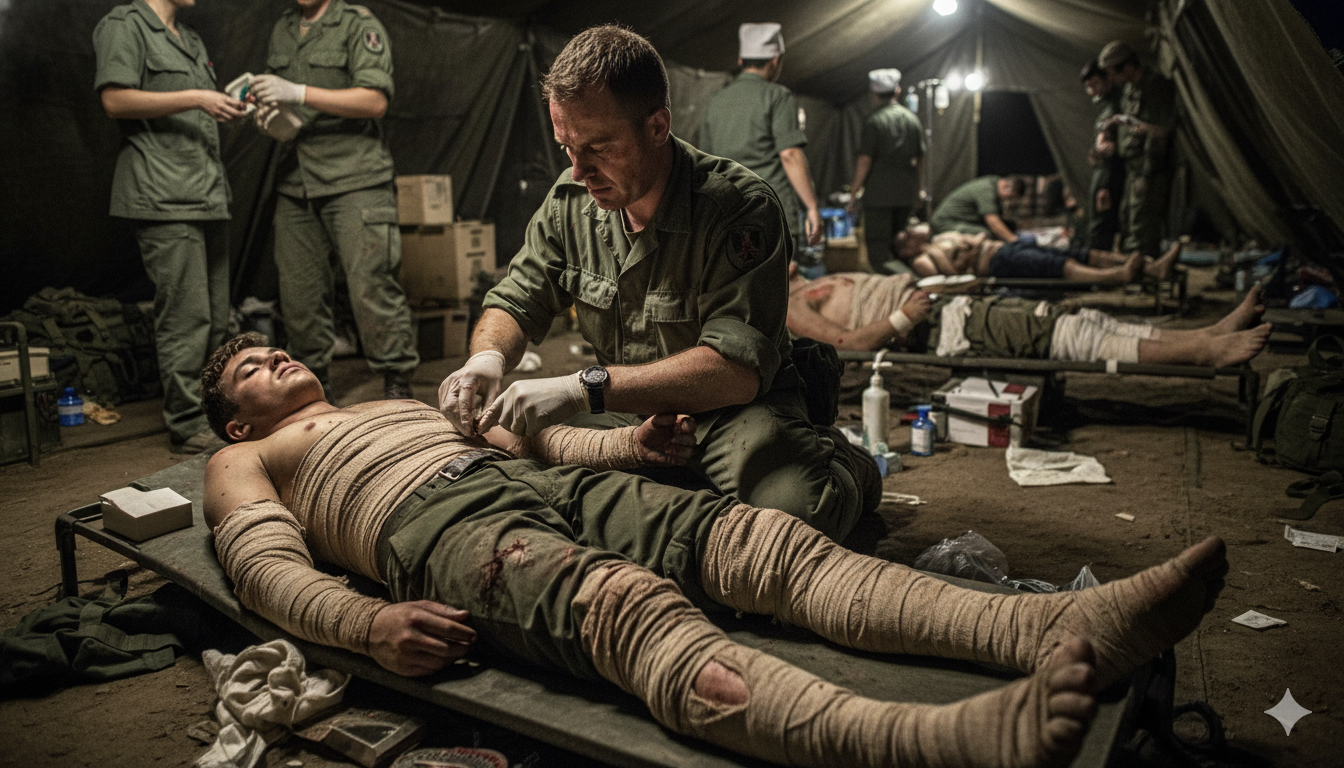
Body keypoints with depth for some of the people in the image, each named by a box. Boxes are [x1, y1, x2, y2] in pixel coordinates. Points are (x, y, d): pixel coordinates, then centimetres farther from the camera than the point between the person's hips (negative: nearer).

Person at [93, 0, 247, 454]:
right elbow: (115, 100, -12)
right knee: (186, 316, -11)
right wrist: (195, 99, -14)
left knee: (215, 319, 9)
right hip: (163, 198, -9)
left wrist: (228, 105, 13)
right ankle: (187, 426, -4)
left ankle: (208, 413, 17)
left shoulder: (191, 41, 26)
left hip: (205, 195, 9)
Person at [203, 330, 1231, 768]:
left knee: (771, 540, -19)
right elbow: (269, 567, 5)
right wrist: (370, 624, -18)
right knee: (630, 603, -38)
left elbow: (522, 435, 31)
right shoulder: (245, 462, 25)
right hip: (444, 527, -6)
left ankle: (1061, 628, -32)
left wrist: (627, 443, 12)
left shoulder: (397, 404, 40)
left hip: (553, 485, 6)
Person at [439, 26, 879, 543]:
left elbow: (737, 369, -31)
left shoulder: (740, 207, -22)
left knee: (790, 511, -34)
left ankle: (838, 471, 5)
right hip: (624, 413, 6)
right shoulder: (570, 200, -3)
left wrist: (587, 387, -38)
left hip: (732, 412, -5)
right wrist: (487, 357, -19)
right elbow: (513, 305, 7)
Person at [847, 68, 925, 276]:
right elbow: (920, 159, 15)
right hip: (907, 191, 6)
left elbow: (865, 160, -14)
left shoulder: (874, 121, -10)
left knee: (879, 251, -5)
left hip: (879, 191, -6)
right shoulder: (912, 119, 8)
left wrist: (854, 191, -7)